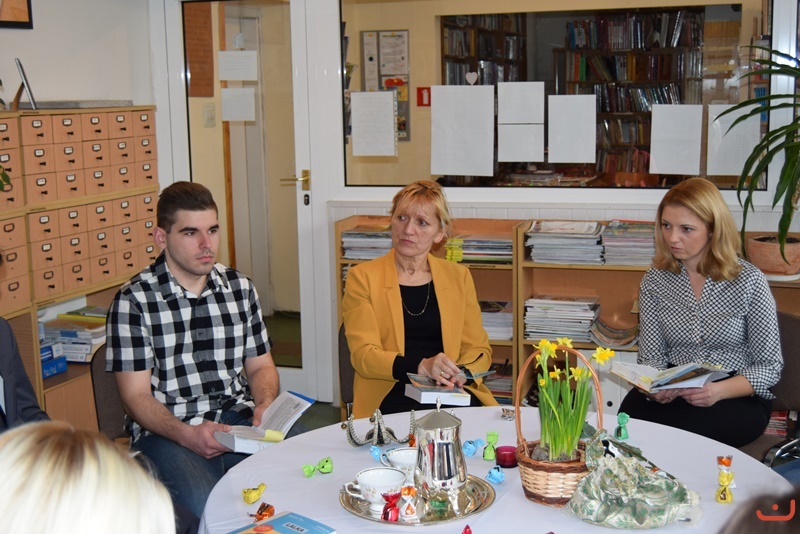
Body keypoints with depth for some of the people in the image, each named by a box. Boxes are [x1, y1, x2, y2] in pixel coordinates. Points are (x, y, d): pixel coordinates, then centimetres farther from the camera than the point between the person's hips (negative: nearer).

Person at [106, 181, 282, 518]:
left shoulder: (240, 287, 12)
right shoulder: (133, 301, -4)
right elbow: (136, 396, -5)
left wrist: (266, 405, -4)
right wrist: (186, 434, -22)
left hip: (239, 419, 4)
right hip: (167, 431, -4)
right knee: (209, 509, -34)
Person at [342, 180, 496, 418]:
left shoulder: (459, 277, 14)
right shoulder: (362, 277, 4)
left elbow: (478, 349, 14)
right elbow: (363, 355, -5)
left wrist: (459, 373, -10)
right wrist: (421, 366, -22)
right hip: (392, 396, -3)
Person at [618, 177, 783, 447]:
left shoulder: (748, 280, -6)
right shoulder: (654, 281, 4)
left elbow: (769, 366, -3)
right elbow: (652, 356, 6)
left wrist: (719, 390, -21)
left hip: (739, 398, -2)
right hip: (675, 393, 3)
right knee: (631, 411, -31)